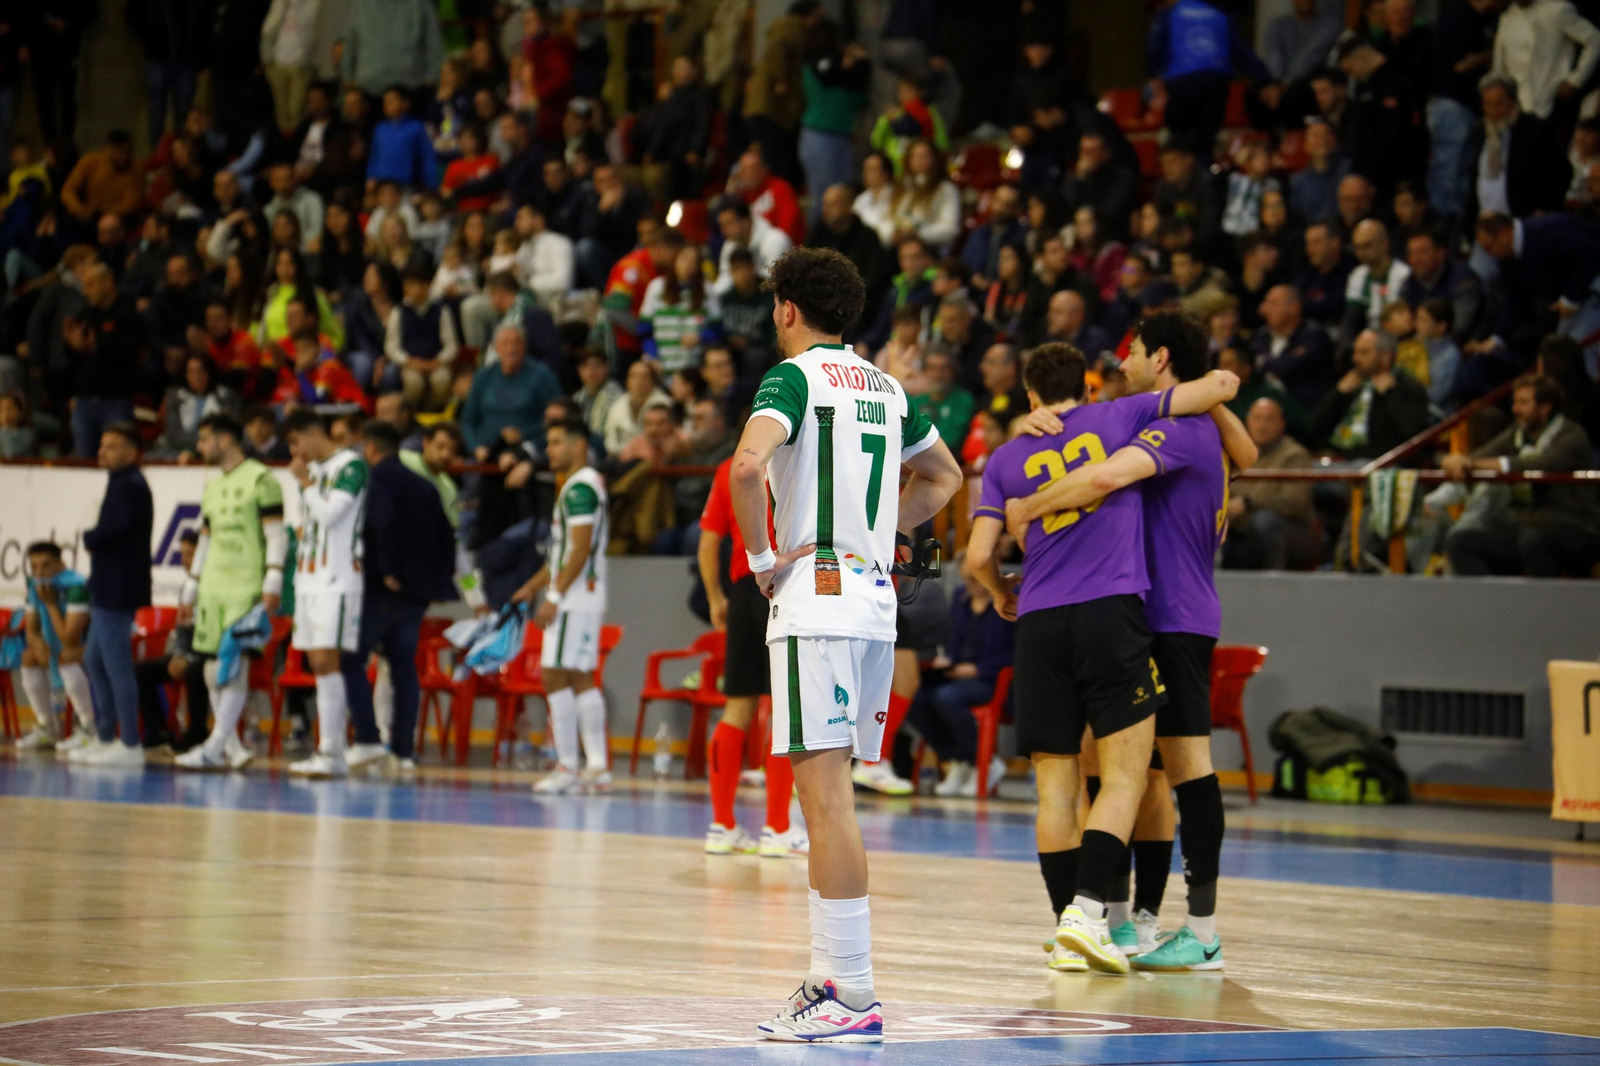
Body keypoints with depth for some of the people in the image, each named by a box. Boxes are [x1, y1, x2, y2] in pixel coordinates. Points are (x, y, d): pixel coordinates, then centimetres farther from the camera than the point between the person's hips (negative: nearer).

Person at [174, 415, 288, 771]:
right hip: (212, 588, 8)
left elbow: (276, 534, -9)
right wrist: (190, 588, 21)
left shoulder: (260, 479, -4)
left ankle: (215, 748, -10)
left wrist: (272, 583, -16)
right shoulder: (212, 488, 19)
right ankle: (232, 746, 9)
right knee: (211, 665, 3)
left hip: (246, 588, -8)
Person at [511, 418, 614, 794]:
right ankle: (598, 766, 10)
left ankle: (566, 767, -8)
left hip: (574, 598, -10)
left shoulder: (579, 488, -13)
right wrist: (534, 585, 25)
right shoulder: (589, 484, 19)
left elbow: (580, 549, -21)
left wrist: (554, 597, -21)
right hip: (587, 597, 10)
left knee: (555, 677, -8)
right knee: (582, 680, 10)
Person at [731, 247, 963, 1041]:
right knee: (828, 797, 14)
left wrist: (762, 558, -11)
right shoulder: (883, 386, 17)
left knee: (826, 796, -9)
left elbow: (747, 466, -24)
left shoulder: (794, 375, -6)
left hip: (816, 596, -8)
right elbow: (944, 476, 31)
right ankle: (830, 975, 17)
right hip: (874, 597, 8)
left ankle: (853, 998, -12)